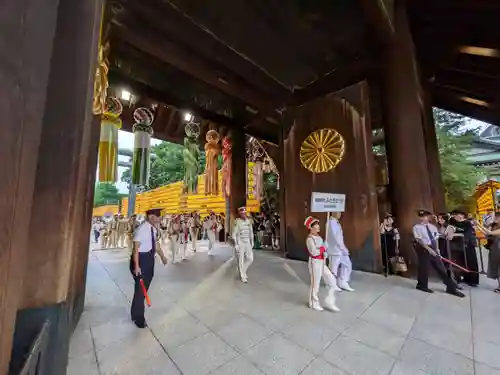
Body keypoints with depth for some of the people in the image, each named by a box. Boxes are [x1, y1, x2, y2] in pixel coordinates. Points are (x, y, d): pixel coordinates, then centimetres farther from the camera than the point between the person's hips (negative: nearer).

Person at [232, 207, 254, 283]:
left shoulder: (249, 221, 2)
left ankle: (243, 270, 29)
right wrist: (235, 244, -16)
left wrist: (252, 242, 12)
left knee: (250, 258, 4)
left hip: (247, 242, 5)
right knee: (241, 260, 3)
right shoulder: (237, 222, -14)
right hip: (240, 243, -5)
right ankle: (243, 276, 19)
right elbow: (234, 234, -12)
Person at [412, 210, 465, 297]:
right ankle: (422, 285, 21)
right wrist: (428, 248, -20)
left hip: (433, 248, 5)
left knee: (441, 267, 10)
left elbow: (436, 238, 13)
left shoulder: (433, 227, 10)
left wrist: (436, 248, 2)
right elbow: (419, 239, -15)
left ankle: (451, 288, 21)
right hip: (423, 248, -5)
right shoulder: (417, 227, -9)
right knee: (424, 267, 4)